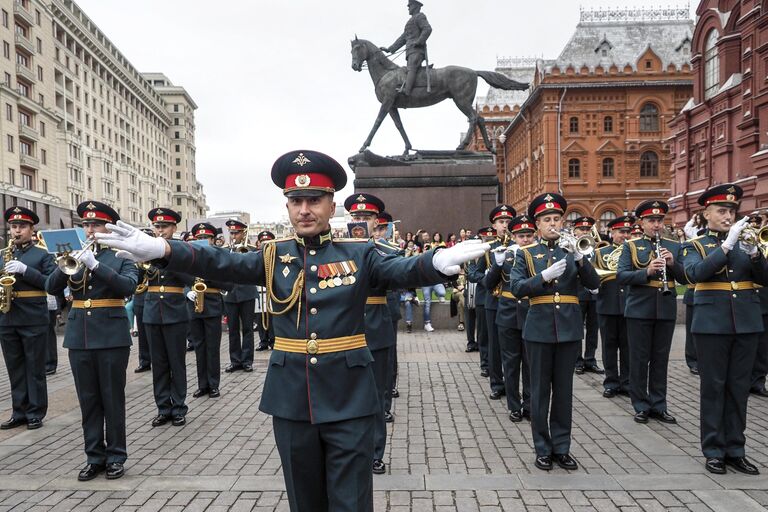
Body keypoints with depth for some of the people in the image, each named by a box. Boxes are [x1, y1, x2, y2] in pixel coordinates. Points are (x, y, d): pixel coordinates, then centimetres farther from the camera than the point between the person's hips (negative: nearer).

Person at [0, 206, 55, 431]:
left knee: (35, 369, 3)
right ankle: (19, 413, 20)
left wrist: (25, 270, -19)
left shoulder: (42, 255, 1)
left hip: (34, 320, -4)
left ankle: (35, 413, 11)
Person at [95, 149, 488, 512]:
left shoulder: (359, 254, -3)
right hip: (290, 398, 3)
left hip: (348, 398, -2)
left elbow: (402, 270, -19)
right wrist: (162, 249, -25)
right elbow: (220, 264, -9)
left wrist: (440, 261, -41)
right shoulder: (273, 256, 3)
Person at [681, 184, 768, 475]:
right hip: (712, 323, -3)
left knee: (739, 388, 9)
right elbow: (695, 273, -18)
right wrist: (727, 244, -22)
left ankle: (735, 450, 19)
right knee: (713, 387, 3)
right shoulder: (695, 246, 2)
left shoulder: (745, 242, 12)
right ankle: (714, 451, 13)